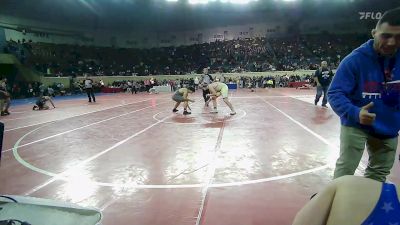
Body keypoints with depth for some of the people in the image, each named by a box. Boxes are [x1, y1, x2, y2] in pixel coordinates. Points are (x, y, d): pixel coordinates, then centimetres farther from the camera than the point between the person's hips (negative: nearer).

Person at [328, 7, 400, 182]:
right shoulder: (355, 59, -18)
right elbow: (335, 93, -21)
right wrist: (354, 113, -37)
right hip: (356, 125, -5)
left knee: (379, 174, 18)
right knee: (345, 170, -4)